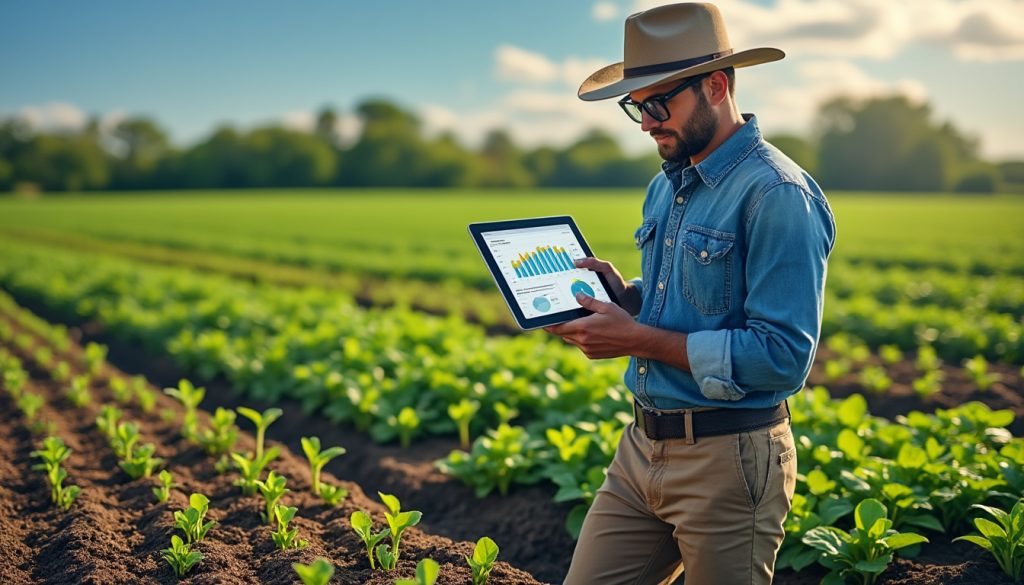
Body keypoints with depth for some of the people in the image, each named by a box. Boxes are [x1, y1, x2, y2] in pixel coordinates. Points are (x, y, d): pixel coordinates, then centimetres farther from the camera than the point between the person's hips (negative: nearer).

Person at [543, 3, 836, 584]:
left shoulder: (777, 193, -18)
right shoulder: (666, 187, 11)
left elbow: (783, 356, -23)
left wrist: (639, 339, -20)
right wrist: (627, 296, 1)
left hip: (731, 460, -8)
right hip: (641, 448, 8)